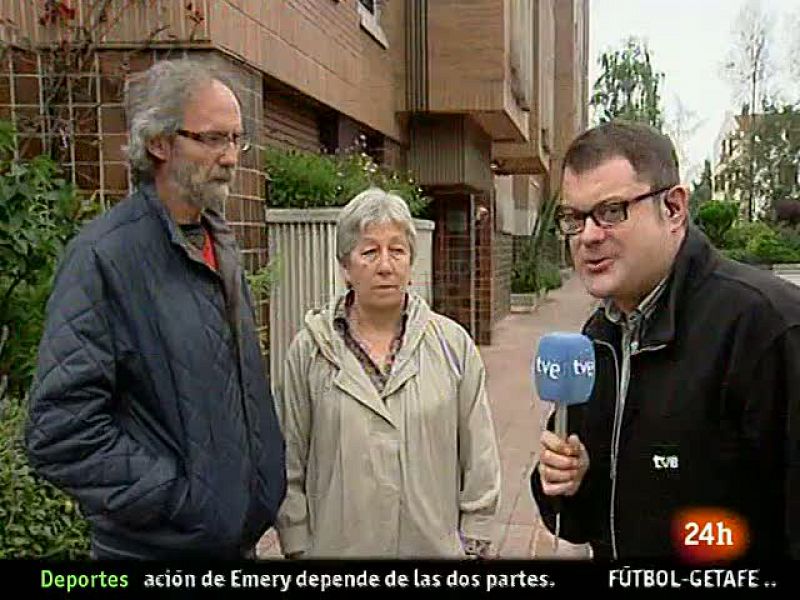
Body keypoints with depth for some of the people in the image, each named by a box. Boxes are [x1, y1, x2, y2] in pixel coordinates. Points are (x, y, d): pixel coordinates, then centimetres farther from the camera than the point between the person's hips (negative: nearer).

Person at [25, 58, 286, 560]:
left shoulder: (221, 240, 7)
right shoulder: (104, 255, -18)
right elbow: (61, 433, -22)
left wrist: (267, 478, 9)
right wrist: (181, 502, -20)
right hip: (159, 544, -7)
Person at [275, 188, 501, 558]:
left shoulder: (454, 345, -3)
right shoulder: (309, 350, -5)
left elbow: (479, 461, 0)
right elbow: (290, 465, 0)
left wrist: (476, 545, 1)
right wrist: (298, 547, 0)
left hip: (437, 545, 1)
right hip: (338, 546, 0)